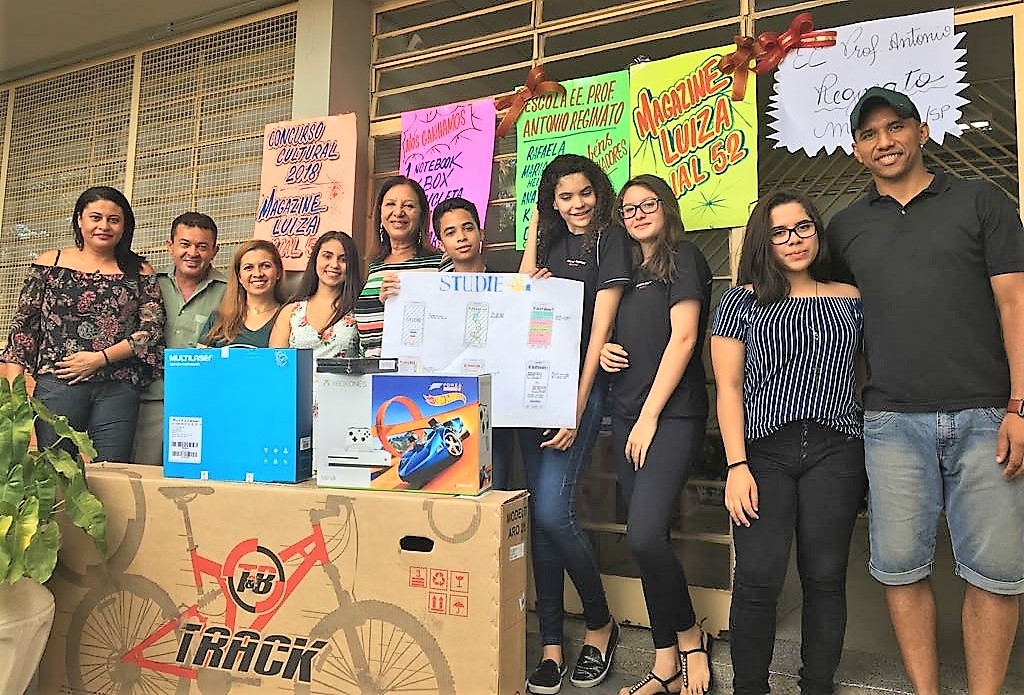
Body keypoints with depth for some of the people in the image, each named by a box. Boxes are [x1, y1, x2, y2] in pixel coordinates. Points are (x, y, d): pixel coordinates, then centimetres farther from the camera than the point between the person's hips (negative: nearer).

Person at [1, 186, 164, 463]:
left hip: (118, 388, 0)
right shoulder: (49, 264, 9)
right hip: (57, 384, 0)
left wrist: (99, 359, -9)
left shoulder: (139, 272, 9)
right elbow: (23, 326, 7)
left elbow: (152, 329, 0)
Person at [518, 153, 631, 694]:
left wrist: (578, 407, -14)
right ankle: (551, 644, 14)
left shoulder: (609, 239, -1)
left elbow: (600, 326, -9)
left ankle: (600, 623, 11)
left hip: (579, 385, -6)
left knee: (552, 511, -14)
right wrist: (533, 238, 4)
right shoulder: (550, 242, 18)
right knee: (538, 514, 4)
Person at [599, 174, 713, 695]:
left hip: (672, 414, -7)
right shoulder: (629, 270, 19)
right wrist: (604, 349, 2)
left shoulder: (683, 257, -1)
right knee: (645, 540, 6)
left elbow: (683, 338, -11)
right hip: (626, 416, 7)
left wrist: (651, 416, -14)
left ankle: (689, 635, 8)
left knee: (644, 535, -18)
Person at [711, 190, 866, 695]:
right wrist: (737, 465, -8)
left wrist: (874, 458, 5)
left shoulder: (849, 300, 13)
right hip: (764, 451, -2)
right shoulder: (743, 301, 7)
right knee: (758, 579, -7)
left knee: (825, 577, 4)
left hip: (835, 451, 2)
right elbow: (729, 387, 1)